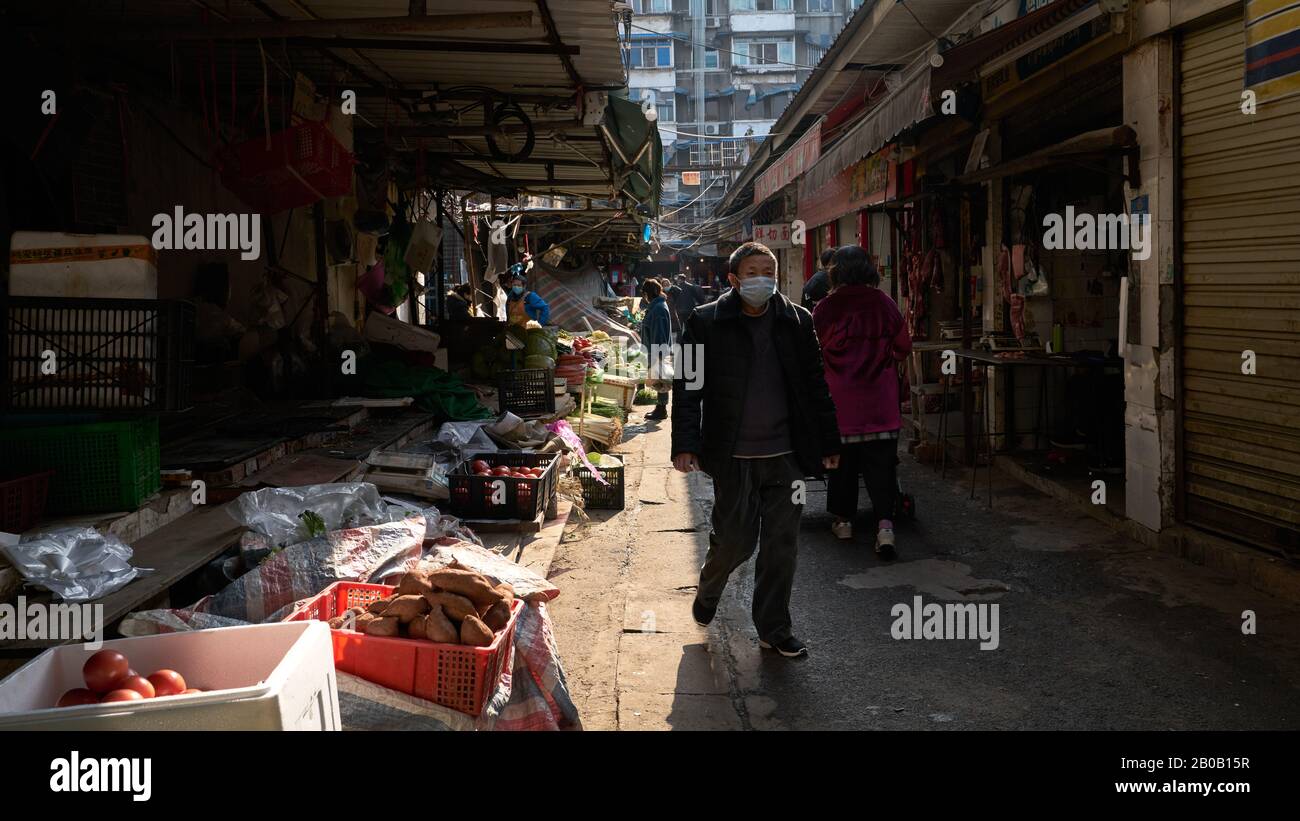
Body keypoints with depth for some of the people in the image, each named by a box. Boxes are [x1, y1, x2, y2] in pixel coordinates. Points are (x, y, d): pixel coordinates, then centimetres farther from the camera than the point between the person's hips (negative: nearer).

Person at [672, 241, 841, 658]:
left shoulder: (797, 322, 5)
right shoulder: (706, 323, -4)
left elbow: (815, 386, 11)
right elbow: (688, 388, -5)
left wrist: (828, 443, 11)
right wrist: (686, 445, -12)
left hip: (785, 454, 3)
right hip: (732, 456, -3)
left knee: (782, 544, 7)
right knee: (736, 540, 2)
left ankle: (774, 628, 23)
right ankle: (708, 588, 36)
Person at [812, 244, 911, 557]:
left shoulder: (825, 308, -6)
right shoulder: (883, 303, -4)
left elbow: (813, 352, 5)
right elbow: (903, 347, 5)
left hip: (841, 399, 0)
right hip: (880, 401, 0)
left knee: (842, 459, 13)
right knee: (881, 461, 3)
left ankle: (843, 519, 23)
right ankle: (884, 524, -7)